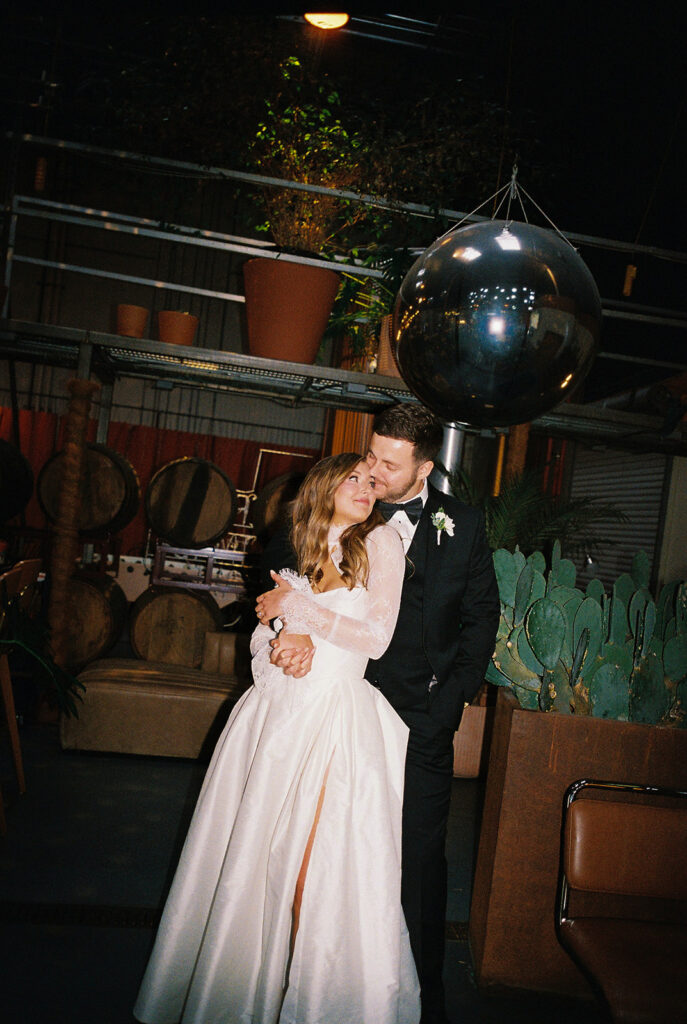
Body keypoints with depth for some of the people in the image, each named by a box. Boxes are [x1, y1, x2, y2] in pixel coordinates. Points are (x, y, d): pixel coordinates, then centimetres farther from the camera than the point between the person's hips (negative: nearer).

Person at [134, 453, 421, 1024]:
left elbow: (376, 638, -8)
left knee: (312, 857, -3)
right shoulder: (300, 554, 14)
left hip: (339, 716, -4)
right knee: (256, 848, 8)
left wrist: (297, 607, -3)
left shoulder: (380, 542, 0)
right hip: (279, 712, 4)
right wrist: (280, 640, -7)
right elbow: (261, 638, 17)